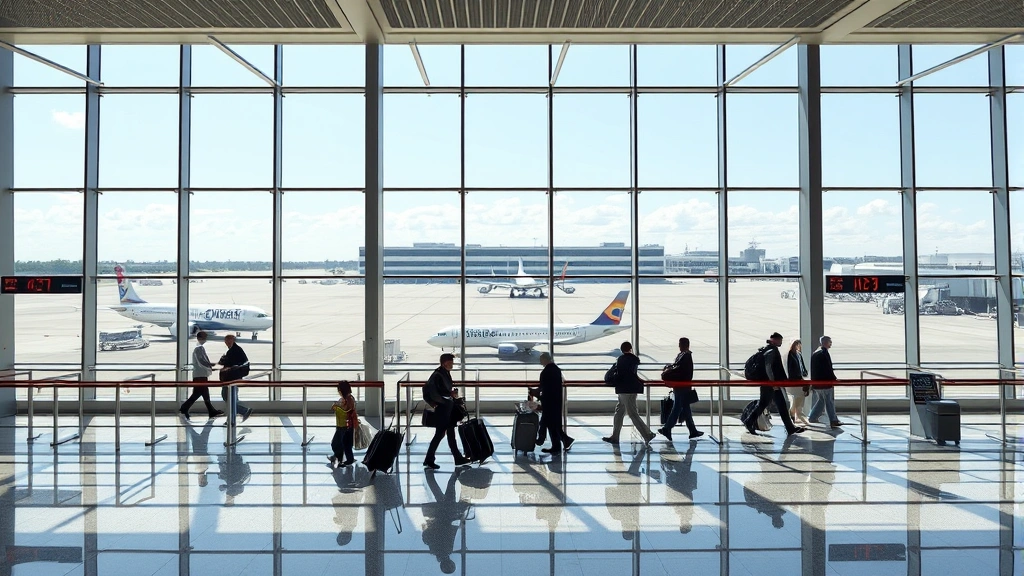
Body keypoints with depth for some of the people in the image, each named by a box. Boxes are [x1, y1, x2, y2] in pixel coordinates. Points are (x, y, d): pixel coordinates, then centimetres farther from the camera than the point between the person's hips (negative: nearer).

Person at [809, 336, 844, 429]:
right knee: (830, 402, 1)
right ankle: (833, 421, 7)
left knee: (821, 400, 17)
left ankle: (812, 418, 15)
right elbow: (828, 369, -18)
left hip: (816, 382, 8)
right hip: (825, 382, -8)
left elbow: (812, 369, 16)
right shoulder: (824, 353, -16)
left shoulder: (815, 353, 11)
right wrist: (834, 378, -8)